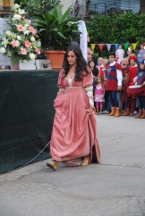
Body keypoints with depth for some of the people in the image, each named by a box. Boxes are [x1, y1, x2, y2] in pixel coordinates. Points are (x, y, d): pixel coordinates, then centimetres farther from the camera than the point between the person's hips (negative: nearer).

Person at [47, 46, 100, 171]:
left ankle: (86, 156, 23)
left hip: (80, 102, -3)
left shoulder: (84, 71, 0)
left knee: (80, 130, 4)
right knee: (61, 129, -8)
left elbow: (89, 89, -5)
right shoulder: (64, 71, 13)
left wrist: (91, 105, -11)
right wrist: (57, 101, 8)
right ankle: (57, 160, -12)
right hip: (65, 103, 4)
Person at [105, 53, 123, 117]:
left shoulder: (117, 65, -6)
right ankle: (113, 111, 12)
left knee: (114, 96, -12)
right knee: (111, 97, 7)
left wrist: (119, 84, -16)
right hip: (109, 83, 7)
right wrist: (107, 83, 17)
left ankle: (117, 111, -7)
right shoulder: (108, 66, 16)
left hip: (114, 82, -7)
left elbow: (119, 75, -10)